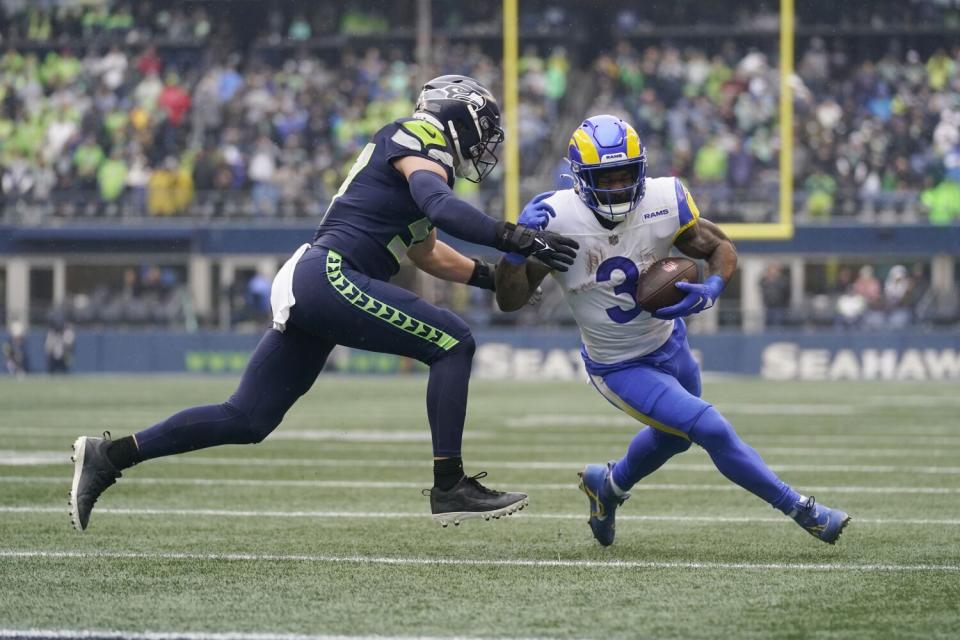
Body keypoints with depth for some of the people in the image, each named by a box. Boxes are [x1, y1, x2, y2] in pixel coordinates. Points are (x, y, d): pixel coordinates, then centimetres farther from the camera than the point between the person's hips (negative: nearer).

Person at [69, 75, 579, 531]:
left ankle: (108, 456, 12)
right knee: (452, 343, -10)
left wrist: (500, 278, 32)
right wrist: (520, 240, -24)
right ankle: (450, 487, -12)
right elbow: (443, 209, -22)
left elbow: (428, 254, 38)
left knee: (247, 420, 11)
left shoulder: (403, 153, 27)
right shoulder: (419, 138, -2)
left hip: (304, 286, 10)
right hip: (330, 275, -10)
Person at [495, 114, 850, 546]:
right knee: (712, 430, -15)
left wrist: (711, 290, -26)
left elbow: (721, 249, -4)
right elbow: (510, 300, -19)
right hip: (620, 370, -5)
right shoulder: (558, 221, -26)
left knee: (674, 436, 29)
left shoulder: (663, 203, -19)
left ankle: (607, 486, 57)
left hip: (669, 344, 5)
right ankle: (801, 510, 1)